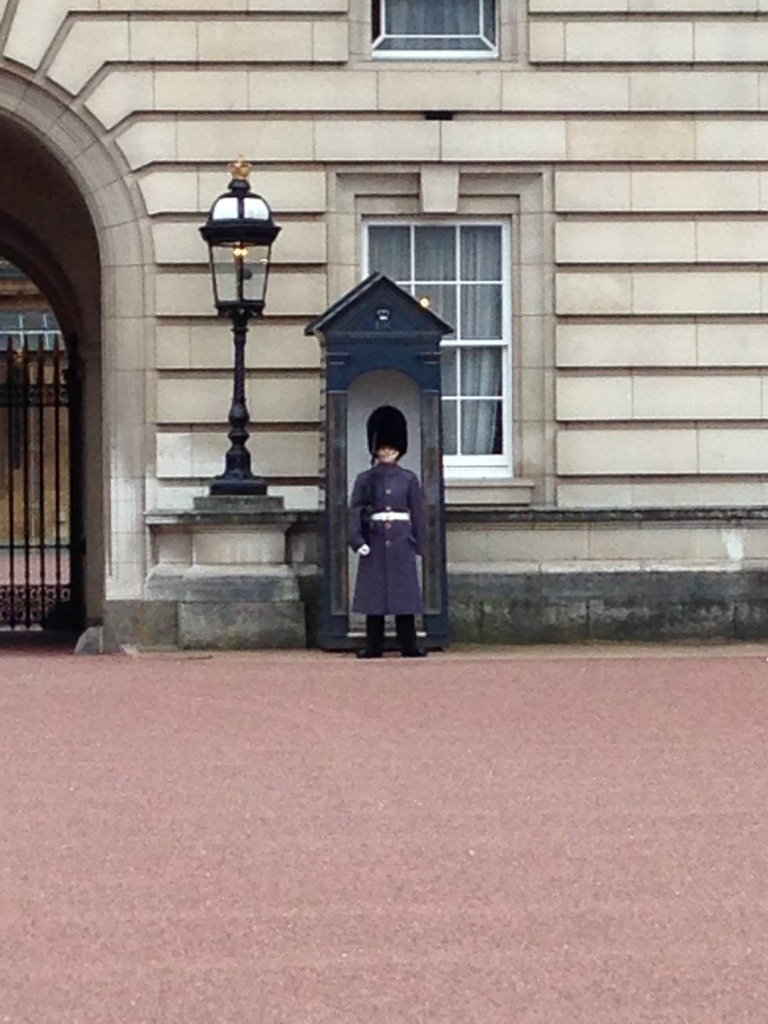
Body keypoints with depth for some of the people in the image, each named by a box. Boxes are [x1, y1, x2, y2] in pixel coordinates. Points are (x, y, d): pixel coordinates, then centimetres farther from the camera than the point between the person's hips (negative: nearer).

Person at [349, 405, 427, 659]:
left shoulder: (409, 479, 7)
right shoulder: (365, 480, 4)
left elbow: (417, 513, 8)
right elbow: (355, 511, -2)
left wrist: (418, 543, 4)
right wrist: (357, 540, -14)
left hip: (401, 540, 0)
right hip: (375, 540, 0)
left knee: (405, 590, 0)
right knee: (373, 591, 0)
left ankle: (408, 645, 5)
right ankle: (373, 646, 5)